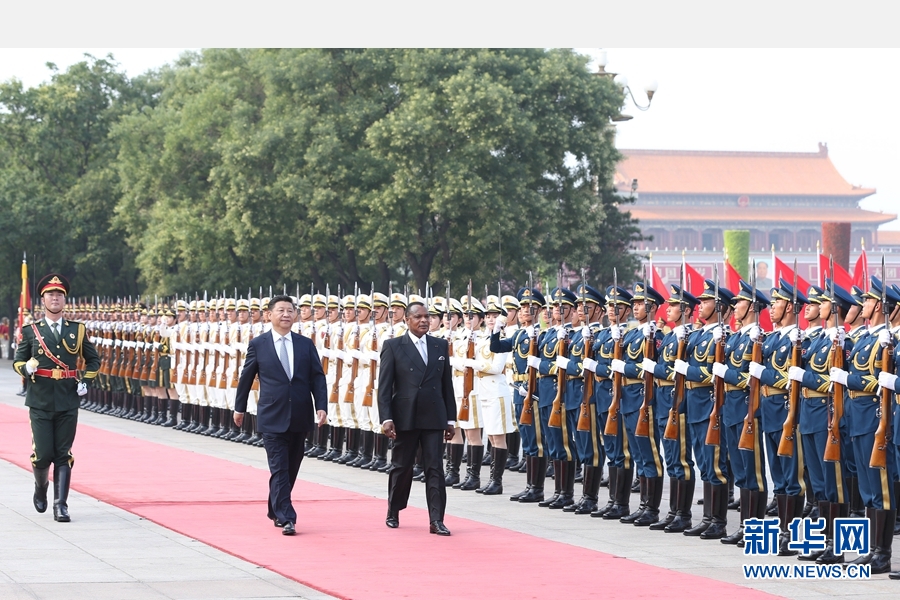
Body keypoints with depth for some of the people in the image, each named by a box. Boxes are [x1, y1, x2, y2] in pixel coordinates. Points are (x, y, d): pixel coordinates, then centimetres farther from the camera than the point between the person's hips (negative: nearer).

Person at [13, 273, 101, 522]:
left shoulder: (77, 330, 8)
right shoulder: (30, 332, 4)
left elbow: (94, 360, 18)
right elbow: (17, 361, 7)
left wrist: (85, 381, 2)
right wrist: (26, 368, -15)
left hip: (68, 403, 1)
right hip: (40, 403, -1)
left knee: (63, 455, -1)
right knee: (43, 454, -3)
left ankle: (60, 505, 1)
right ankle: (40, 487, 28)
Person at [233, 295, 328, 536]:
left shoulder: (306, 344, 6)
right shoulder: (258, 344, 0)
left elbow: (318, 377, 4)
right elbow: (246, 378, 8)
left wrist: (321, 406, -8)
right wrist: (239, 408, 13)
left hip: (300, 417, 3)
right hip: (272, 418, -3)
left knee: (291, 468, 13)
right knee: (279, 469, -8)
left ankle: (275, 510, 30)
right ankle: (286, 518, -11)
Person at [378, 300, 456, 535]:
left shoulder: (441, 346, 8)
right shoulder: (393, 346, -1)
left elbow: (447, 384, 10)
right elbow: (384, 386, -5)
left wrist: (450, 418, 7)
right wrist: (386, 418, -13)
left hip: (433, 417, 2)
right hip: (405, 417, -2)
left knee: (435, 468, -3)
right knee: (401, 467, 10)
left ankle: (436, 520, -3)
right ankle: (393, 513, 27)